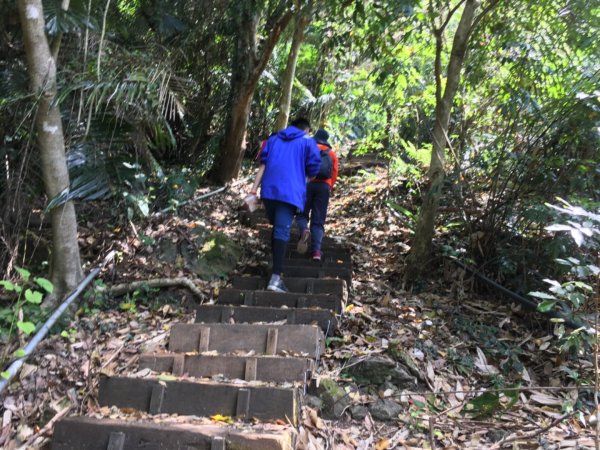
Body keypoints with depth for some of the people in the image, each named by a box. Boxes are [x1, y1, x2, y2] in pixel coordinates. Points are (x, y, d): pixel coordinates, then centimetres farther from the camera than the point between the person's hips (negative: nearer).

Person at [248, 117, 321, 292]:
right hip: (290, 192, -4)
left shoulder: (273, 139, 21)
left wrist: (253, 191, 6)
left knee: (276, 228, 21)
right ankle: (275, 278, -22)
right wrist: (302, 180, 26)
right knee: (282, 231, -11)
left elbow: (263, 165, 12)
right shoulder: (307, 141, 12)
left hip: (269, 190, 4)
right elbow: (313, 168, 5)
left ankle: (277, 269, 26)